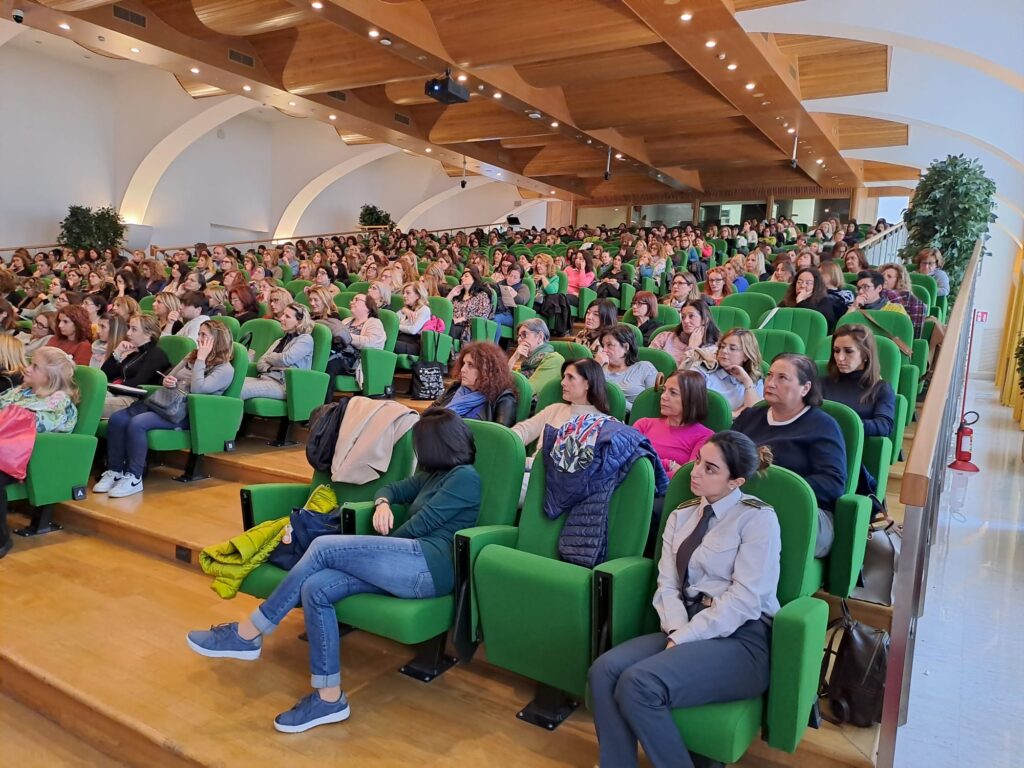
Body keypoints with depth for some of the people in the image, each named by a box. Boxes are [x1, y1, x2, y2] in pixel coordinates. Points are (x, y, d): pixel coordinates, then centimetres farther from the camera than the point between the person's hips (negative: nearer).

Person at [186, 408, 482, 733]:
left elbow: (419, 525, -7)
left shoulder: (465, 477, -2)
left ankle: (248, 634, -5)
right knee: (314, 589, -12)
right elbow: (392, 489, 33)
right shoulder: (433, 475, 25)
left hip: (430, 565, -8)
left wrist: (373, 550, 4)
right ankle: (329, 697, -11)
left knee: (324, 547, -16)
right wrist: (382, 504, 9)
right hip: (408, 565, 8)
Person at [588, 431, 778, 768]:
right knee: (603, 671, -20)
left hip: (741, 640, -6)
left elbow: (745, 598, -13)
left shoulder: (757, 518, -4)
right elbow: (667, 585, 6)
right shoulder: (681, 517, 14)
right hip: (688, 631, 6)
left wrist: (683, 639, -16)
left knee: (637, 684, -28)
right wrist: (677, 631, -13)